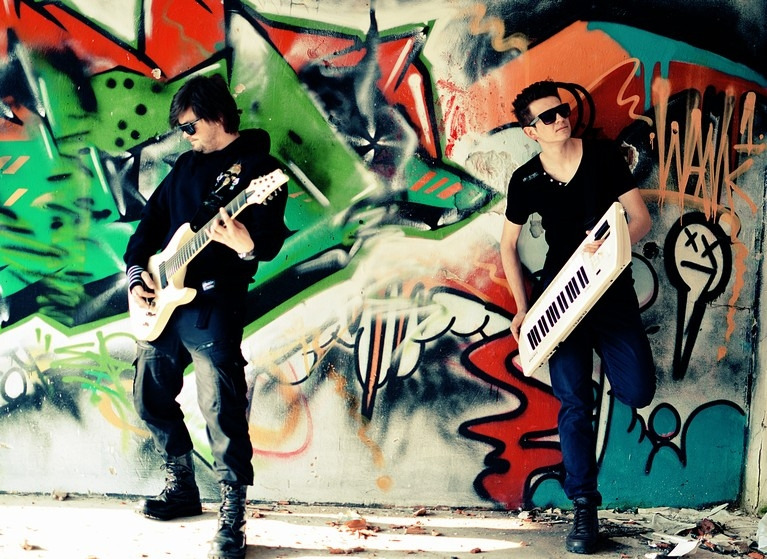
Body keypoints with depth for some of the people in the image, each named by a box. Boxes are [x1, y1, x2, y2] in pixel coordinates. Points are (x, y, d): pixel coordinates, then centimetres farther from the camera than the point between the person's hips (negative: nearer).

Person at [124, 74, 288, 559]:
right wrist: (136, 271, 7)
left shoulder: (258, 166, -4)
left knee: (221, 409, -13)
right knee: (152, 398, 15)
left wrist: (246, 245, -35)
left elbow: (271, 240, -13)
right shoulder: (187, 165, 18)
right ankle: (182, 488, 32)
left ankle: (233, 517, -3)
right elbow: (150, 222, 21)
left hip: (214, 302, -8)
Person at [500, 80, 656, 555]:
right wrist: (523, 309, 2)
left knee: (638, 392, -10)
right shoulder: (526, 181, -1)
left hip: (613, 289, 0)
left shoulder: (604, 156, -3)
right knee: (574, 404, -4)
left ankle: (606, 356, 27)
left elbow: (641, 219, -3)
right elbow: (508, 244, 9)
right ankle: (585, 509, 6)